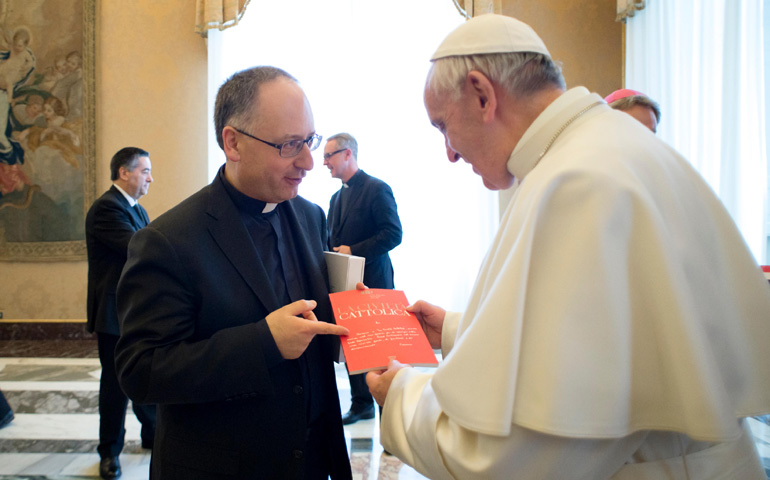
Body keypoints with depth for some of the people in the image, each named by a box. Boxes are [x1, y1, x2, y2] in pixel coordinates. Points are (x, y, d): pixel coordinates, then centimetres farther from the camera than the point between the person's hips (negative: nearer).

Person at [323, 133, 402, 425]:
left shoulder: (377, 189, -8)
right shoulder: (337, 197, 17)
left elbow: (393, 234, -16)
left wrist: (353, 251, -19)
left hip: (372, 282, -8)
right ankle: (361, 404, 23)